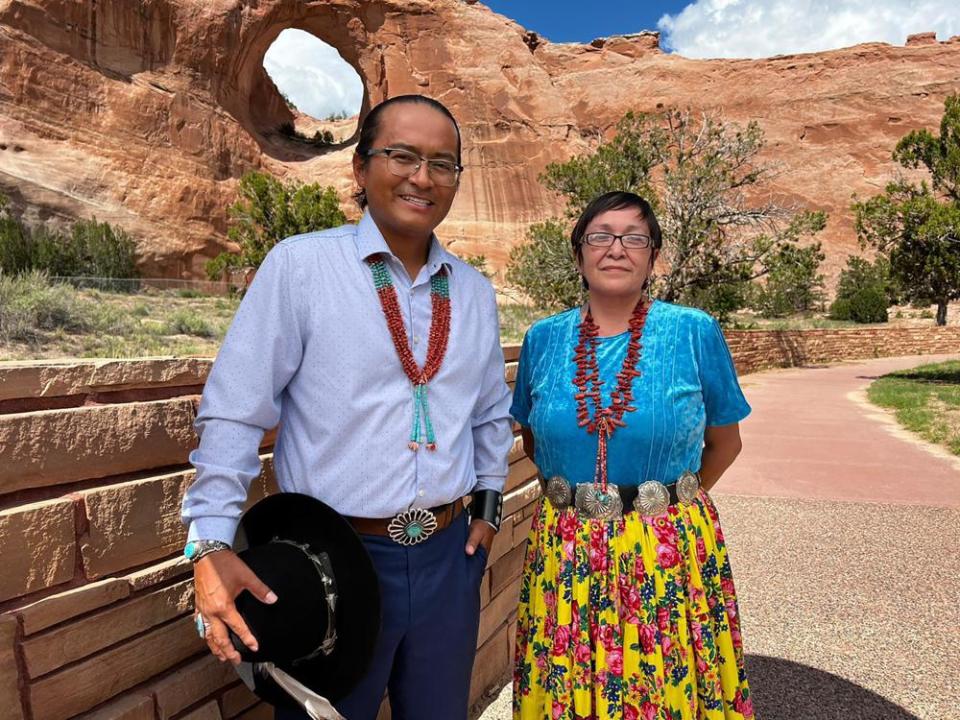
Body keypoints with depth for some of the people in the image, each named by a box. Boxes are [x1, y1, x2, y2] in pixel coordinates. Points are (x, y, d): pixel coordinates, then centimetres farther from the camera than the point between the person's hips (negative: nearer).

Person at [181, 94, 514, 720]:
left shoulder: (474, 291, 5)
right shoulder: (299, 264, -10)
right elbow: (235, 412, -10)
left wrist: (489, 501, 11)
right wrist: (211, 543, -14)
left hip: (449, 555, 5)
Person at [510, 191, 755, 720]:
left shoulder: (694, 332, -6)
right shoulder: (544, 338, 0)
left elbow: (724, 442, 7)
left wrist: (670, 500, 9)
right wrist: (576, 496, 11)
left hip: (670, 552, -1)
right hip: (566, 552, 2)